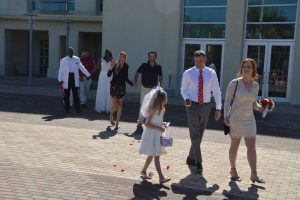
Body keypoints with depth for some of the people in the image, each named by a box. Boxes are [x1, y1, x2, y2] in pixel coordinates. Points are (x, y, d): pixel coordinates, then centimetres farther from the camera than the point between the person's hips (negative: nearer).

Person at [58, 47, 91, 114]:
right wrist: (60, 81, -3)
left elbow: (82, 67, 11)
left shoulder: (77, 59, 9)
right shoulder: (63, 60, 4)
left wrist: (88, 75, 5)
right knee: (66, 95, 4)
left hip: (75, 78, 1)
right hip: (66, 79, -1)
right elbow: (60, 71, 4)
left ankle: (78, 109, 4)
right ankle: (67, 109, 14)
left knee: (75, 94, 1)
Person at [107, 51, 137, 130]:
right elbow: (108, 75, -11)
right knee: (114, 104, -1)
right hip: (114, 86, -3)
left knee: (120, 104, 1)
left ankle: (117, 123, 8)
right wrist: (111, 68, -26)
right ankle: (111, 117, 31)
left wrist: (132, 84, 7)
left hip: (122, 87, 3)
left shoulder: (126, 67, 5)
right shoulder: (115, 65, -7)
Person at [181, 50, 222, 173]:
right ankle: (198, 162, -4)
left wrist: (218, 108, -1)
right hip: (192, 106, -2)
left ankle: (191, 158, 27)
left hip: (206, 106, 2)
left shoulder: (211, 73, -1)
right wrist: (186, 99, -16)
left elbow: (216, 91, 3)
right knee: (195, 135, -8)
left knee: (199, 135, 11)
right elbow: (183, 90, 5)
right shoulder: (188, 73, -3)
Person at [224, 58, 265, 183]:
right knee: (235, 145, 7)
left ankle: (254, 174, -3)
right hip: (235, 118, -4)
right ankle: (233, 170, 24)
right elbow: (227, 100, -5)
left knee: (251, 145, -4)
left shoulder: (255, 85, 7)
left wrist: (260, 108, -4)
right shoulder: (235, 83, -7)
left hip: (249, 119, 4)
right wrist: (226, 115, -16)